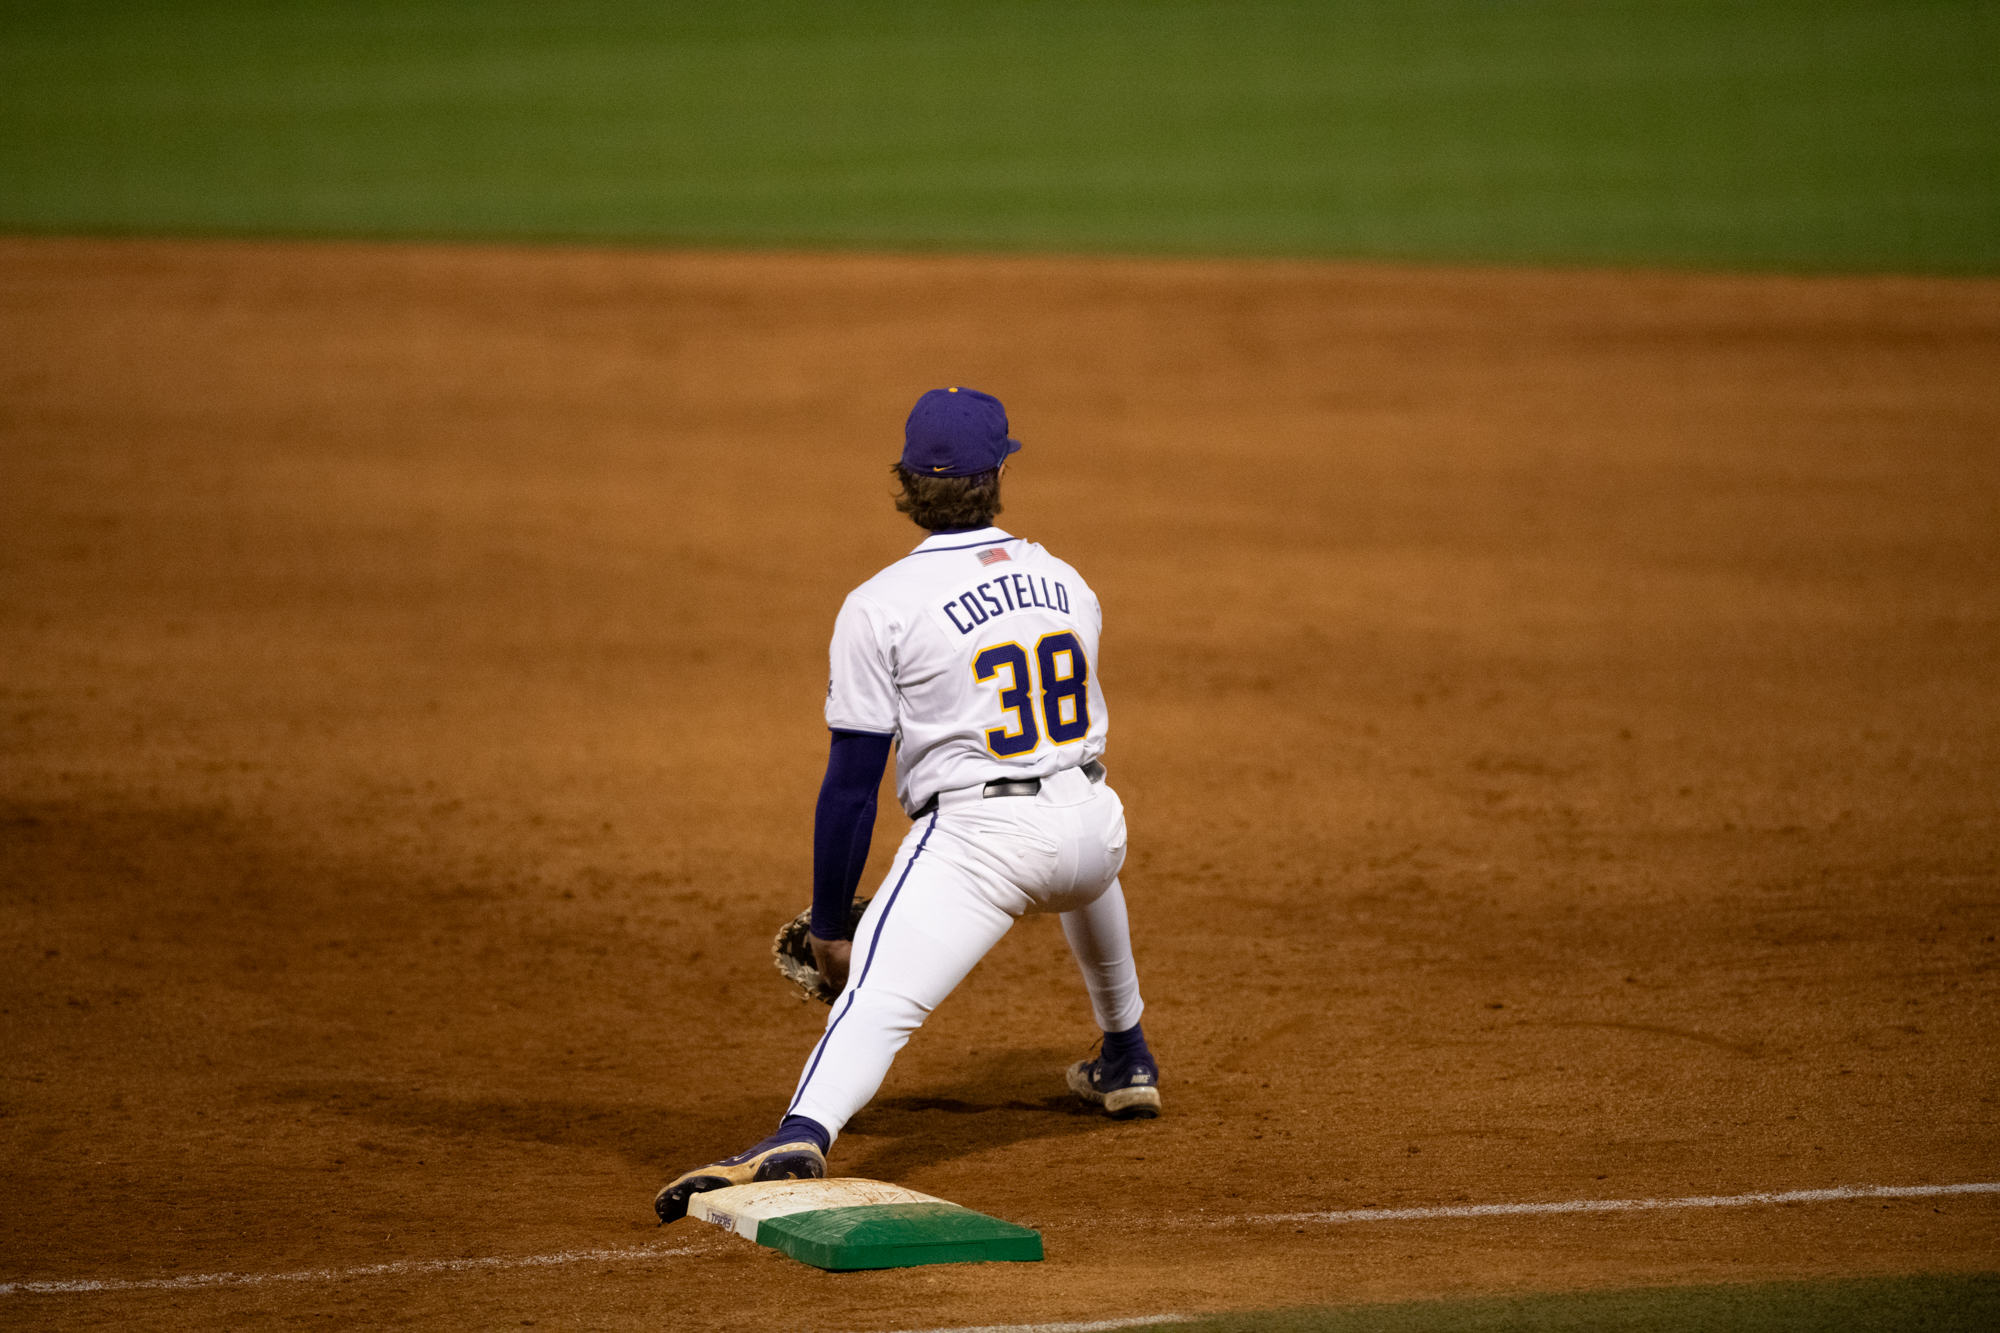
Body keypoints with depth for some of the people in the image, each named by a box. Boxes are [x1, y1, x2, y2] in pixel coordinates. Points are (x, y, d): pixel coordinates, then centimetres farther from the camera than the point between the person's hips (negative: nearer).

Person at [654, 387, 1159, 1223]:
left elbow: (852, 783, -6)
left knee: (875, 1000, -21)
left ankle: (800, 1139, -47)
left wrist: (828, 923, 1)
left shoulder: (881, 606, -5)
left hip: (976, 838, -6)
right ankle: (1126, 1063, 53)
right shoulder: (1064, 581, 12)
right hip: (1092, 823, 6)